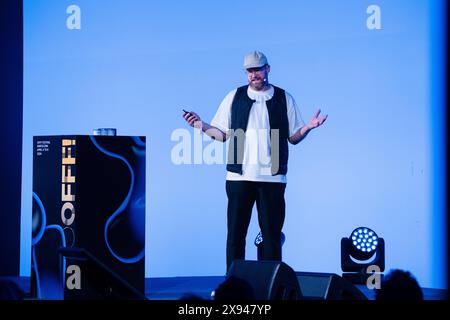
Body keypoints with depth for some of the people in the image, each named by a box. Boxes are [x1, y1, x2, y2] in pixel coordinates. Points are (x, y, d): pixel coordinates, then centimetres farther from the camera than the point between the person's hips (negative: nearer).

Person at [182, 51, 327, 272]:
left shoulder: (284, 99, 7)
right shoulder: (234, 98, 9)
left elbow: (293, 137, 9)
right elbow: (223, 134, 10)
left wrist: (307, 128, -10)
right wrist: (203, 126, -6)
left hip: (272, 177, 0)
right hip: (239, 176, 1)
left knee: (272, 233, 2)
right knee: (235, 232, 2)